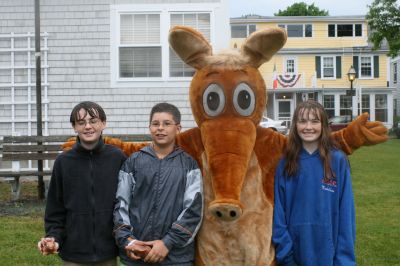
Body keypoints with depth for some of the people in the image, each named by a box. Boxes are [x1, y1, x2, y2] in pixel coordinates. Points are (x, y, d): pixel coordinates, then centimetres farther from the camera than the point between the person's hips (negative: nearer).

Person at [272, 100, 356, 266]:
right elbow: (279, 212, -1)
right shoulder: (286, 163, -2)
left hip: (329, 252, -1)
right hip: (296, 251, 1)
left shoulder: (338, 161, -7)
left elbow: (346, 213, -6)